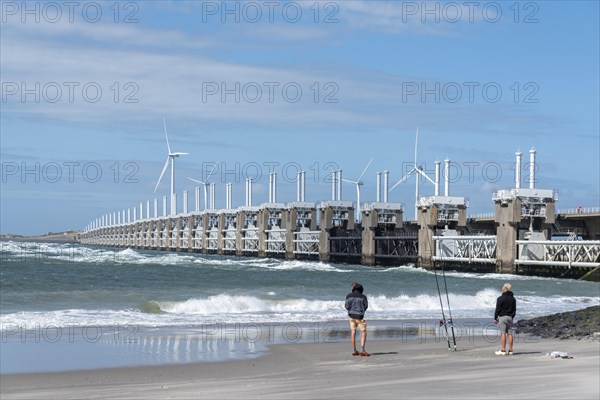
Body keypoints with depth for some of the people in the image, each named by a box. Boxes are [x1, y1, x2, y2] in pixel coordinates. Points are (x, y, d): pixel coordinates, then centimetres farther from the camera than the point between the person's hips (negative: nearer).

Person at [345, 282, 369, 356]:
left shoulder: (349, 296, -3)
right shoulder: (363, 297, -9)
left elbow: (347, 306, 0)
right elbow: (366, 306, 4)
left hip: (351, 315, 4)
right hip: (359, 316, -4)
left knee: (353, 332, 10)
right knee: (363, 332, 2)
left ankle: (354, 351, 11)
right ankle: (362, 350, -11)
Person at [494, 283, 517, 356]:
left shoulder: (501, 298, -10)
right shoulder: (513, 298, 11)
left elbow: (498, 309, -10)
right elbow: (514, 309, 16)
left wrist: (495, 318, -3)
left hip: (502, 317, -6)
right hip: (510, 317, 6)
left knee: (503, 333, -7)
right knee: (509, 333, 6)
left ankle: (503, 350, -9)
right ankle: (510, 350, 5)